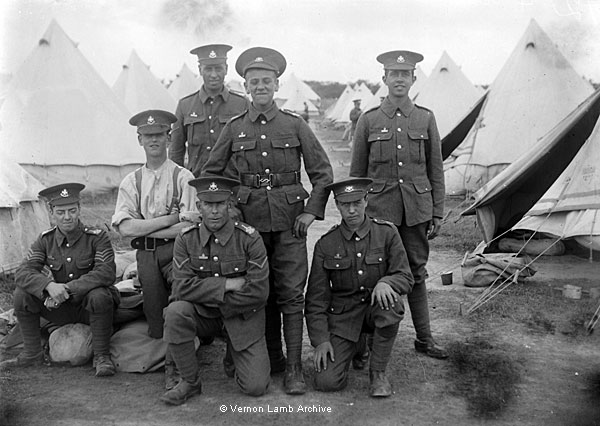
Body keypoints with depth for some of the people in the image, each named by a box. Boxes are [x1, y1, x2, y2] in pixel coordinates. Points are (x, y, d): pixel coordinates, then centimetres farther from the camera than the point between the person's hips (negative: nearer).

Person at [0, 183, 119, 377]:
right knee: (21, 294, -14)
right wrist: (49, 286, -33)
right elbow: (23, 272, -12)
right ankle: (32, 354, 2)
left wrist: (68, 288, -34)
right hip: (60, 308, 4)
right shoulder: (46, 240, -1)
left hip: (89, 306, -4)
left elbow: (106, 272, -26)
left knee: (99, 295, -36)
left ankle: (102, 356, -17)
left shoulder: (97, 237, -13)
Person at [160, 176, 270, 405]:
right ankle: (190, 381, -10)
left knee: (256, 387, -11)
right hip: (203, 316, 1)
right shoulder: (186, 239, -8)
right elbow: (181, 288, -17)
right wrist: (227, 284, -23)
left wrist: (206, 296, -15)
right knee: (175, 312, -32)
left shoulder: (249, 238, -14)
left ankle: (235, 353, 24)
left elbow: (258, 293, -18)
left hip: (242, 317, -1)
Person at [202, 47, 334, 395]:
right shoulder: (234, 128, 6)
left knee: (291, 294, -2)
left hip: (289, 219, -2)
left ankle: (294, 368, 5)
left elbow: (323, 172, 4)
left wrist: (312, 211, -3)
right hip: (249, 218, 2)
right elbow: (210, 172, 13)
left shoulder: (295, 124, 2)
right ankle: (272, 359, 23)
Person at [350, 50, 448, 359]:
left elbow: (436, 171, 9)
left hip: (417, 210, 1)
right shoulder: (368, 120, 2)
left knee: (416, 273, 10)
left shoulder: (425, 119, 6)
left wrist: (438, 213, 5)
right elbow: (357, 172, 6)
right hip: (379, 209, -1)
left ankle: (424, 338, 22)